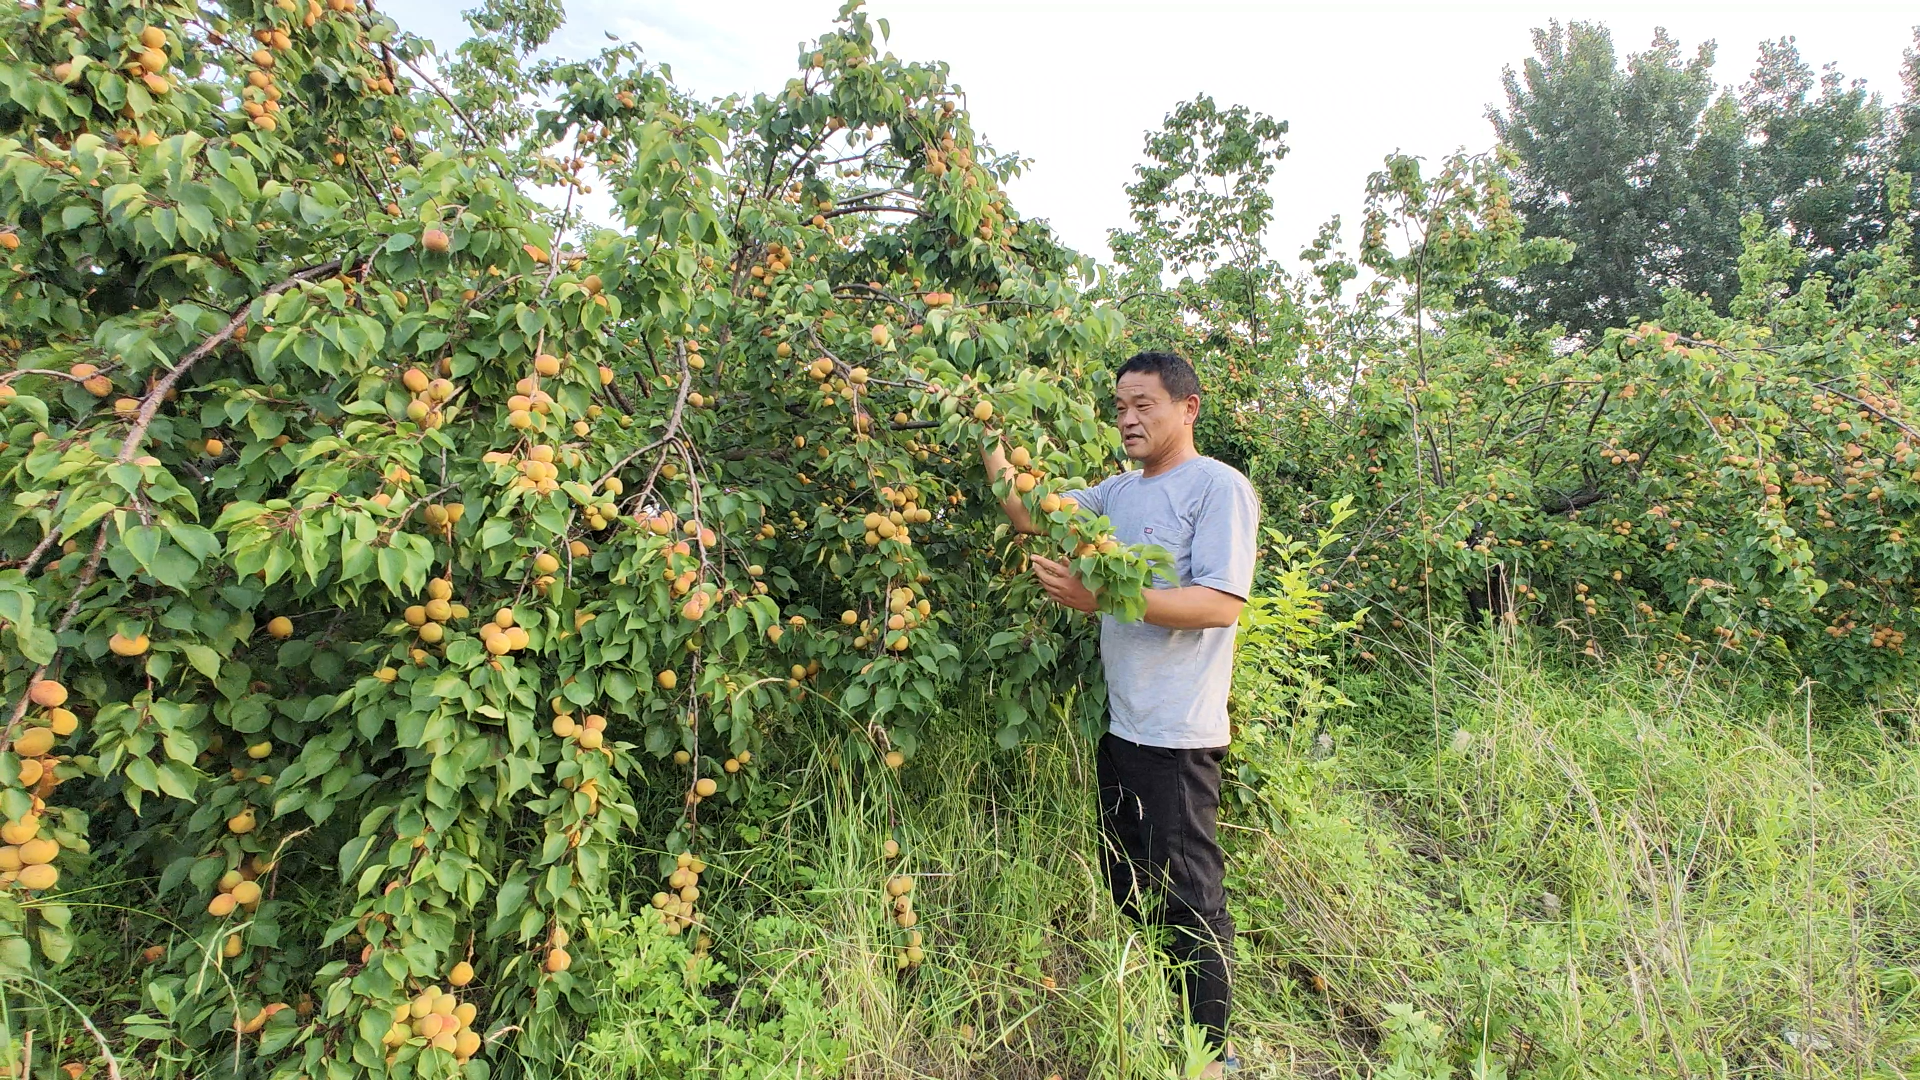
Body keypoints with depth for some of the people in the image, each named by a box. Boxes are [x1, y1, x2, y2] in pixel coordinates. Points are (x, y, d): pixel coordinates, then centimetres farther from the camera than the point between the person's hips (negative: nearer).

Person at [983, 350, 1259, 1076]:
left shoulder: (1219, 487, -11)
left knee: (1188, 896, 5)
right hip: (1120, 724, 8)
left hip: (1177, 735, -8)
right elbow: (1032, 515, 10)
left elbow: (1221, 604, -21)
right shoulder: (1119, 491, 12)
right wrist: (990, 445, -3)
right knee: (1126, 887, 21)